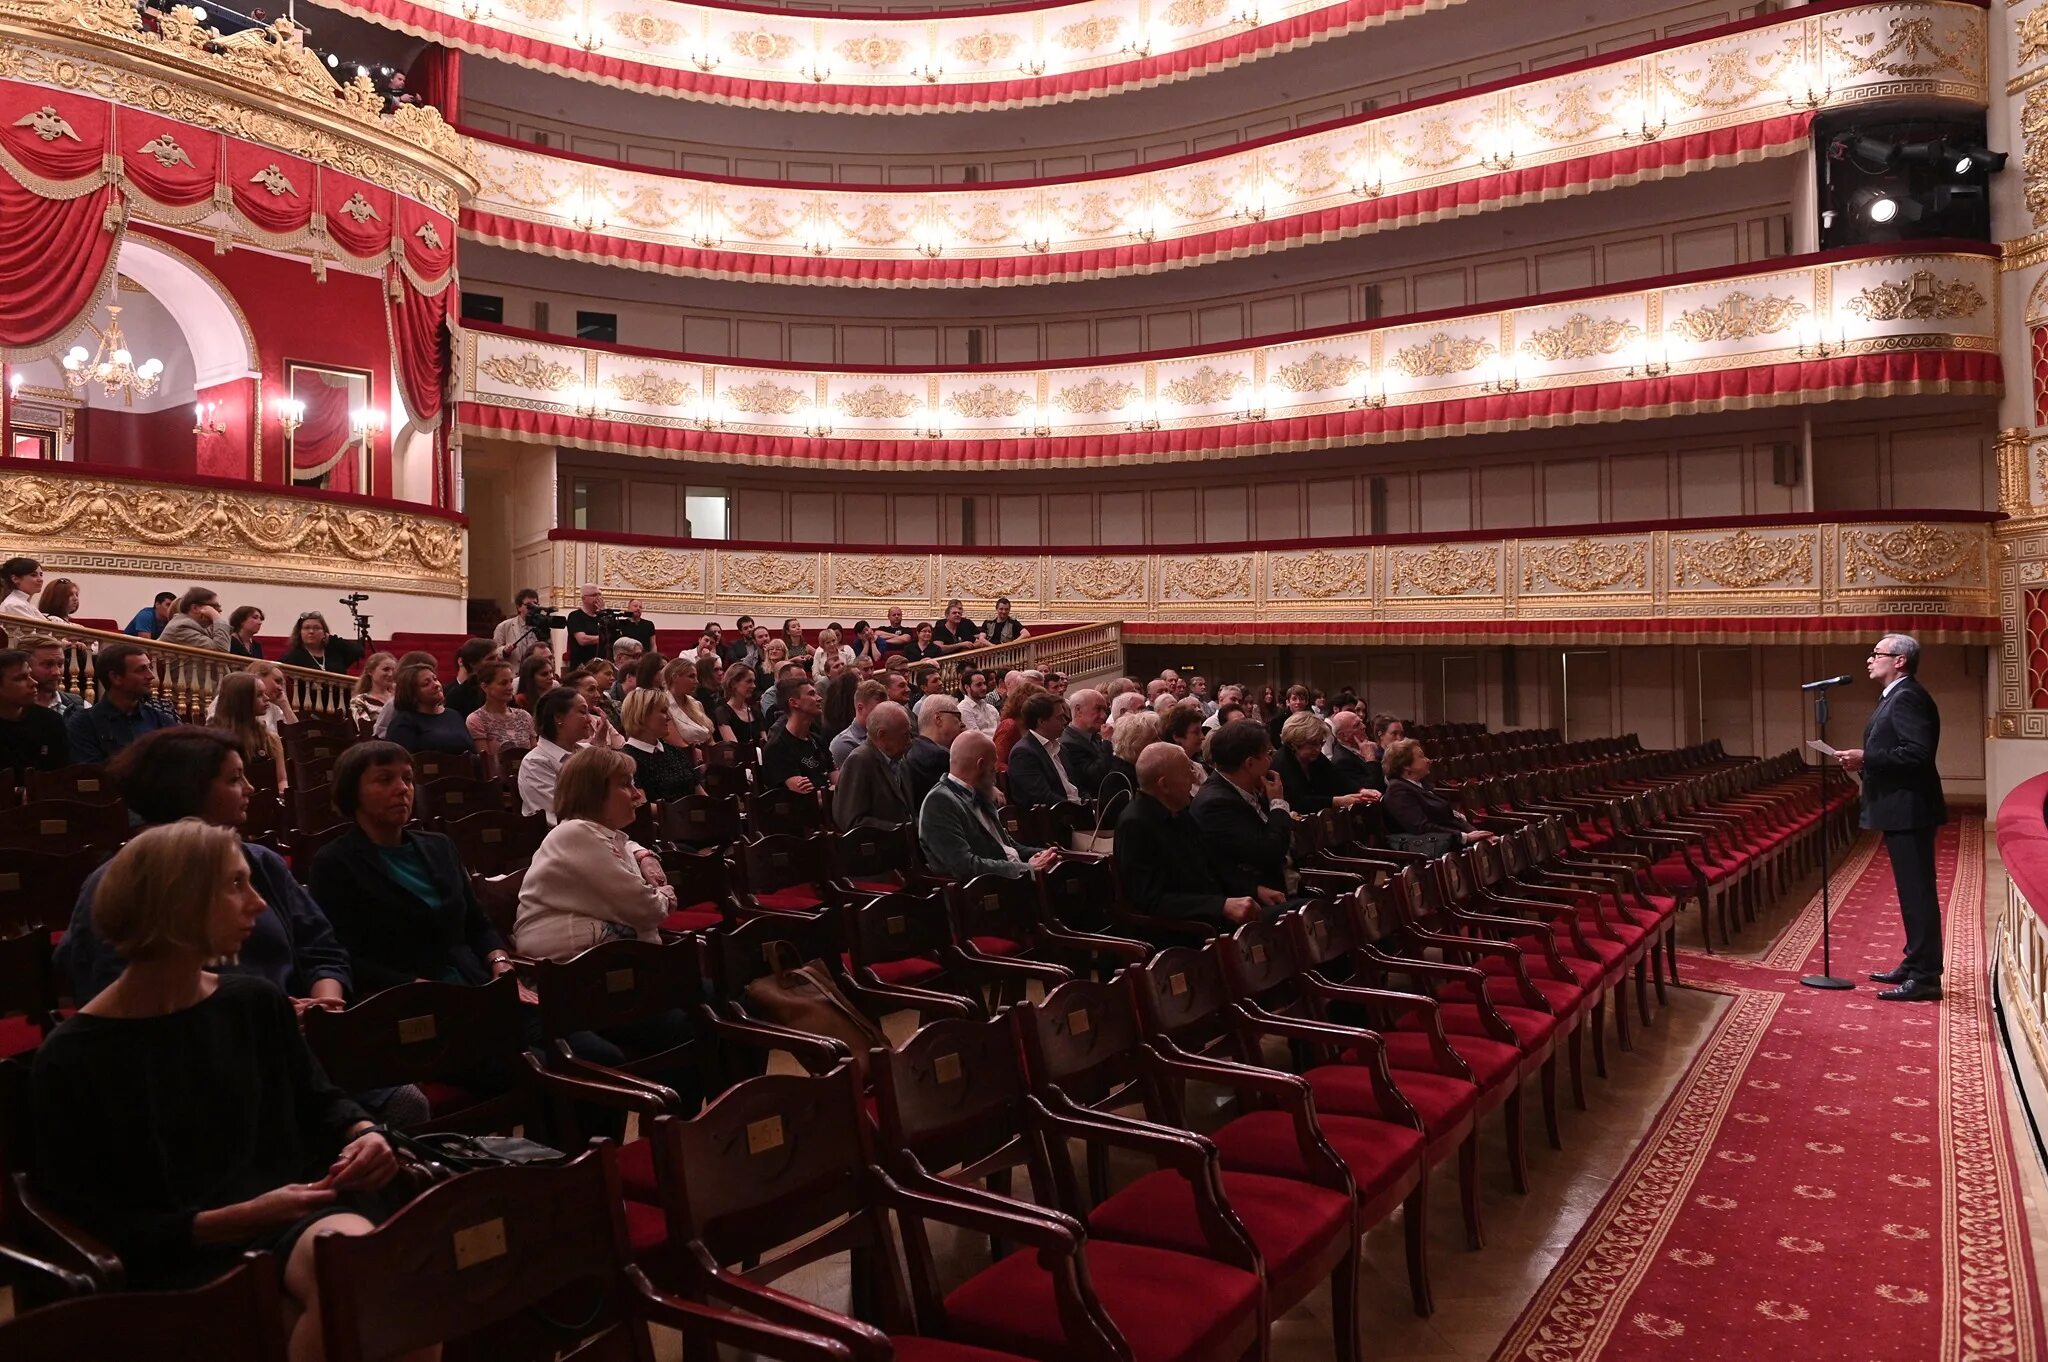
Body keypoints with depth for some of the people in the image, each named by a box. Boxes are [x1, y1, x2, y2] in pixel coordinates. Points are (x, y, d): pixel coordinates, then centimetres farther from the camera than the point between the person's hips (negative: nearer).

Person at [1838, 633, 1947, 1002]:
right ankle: (1915, 964, 27)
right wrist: (1864, 761, 7)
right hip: (1900, 809, 11)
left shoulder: (1907, 697, -15)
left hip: (1909, 810, -11)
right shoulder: (1896, 696, 18)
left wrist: (1866, 758, -22)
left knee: (1917, 891, -7)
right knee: (1912, 890, 17)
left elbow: (1918, 752, -25)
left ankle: (1925, 978, -3)